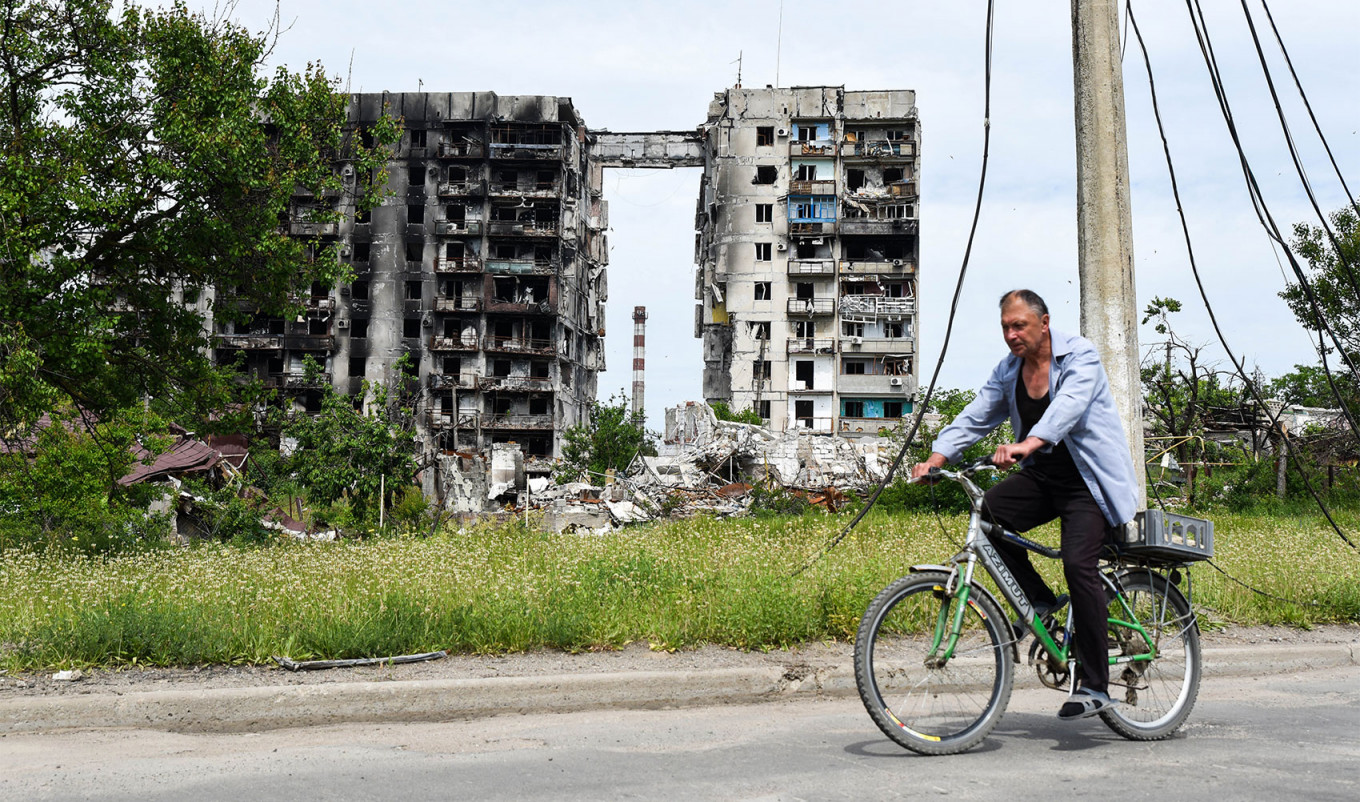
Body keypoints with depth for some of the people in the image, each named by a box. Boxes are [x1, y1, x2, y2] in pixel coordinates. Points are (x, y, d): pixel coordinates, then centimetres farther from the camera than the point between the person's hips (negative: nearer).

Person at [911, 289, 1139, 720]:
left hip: (1089, 478, -6)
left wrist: (1027, 444, -48)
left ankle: (1094, 685, -14)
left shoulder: (1080, 356, -12)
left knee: (1078, 563, -23)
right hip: (1042, 475, 6)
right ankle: (1039, 600, -1)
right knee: (989, 512, -21)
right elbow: (975, 417, 3)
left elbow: (1068, 406, -30)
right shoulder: (1008, 372, 8)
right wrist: (936, 458, -14)